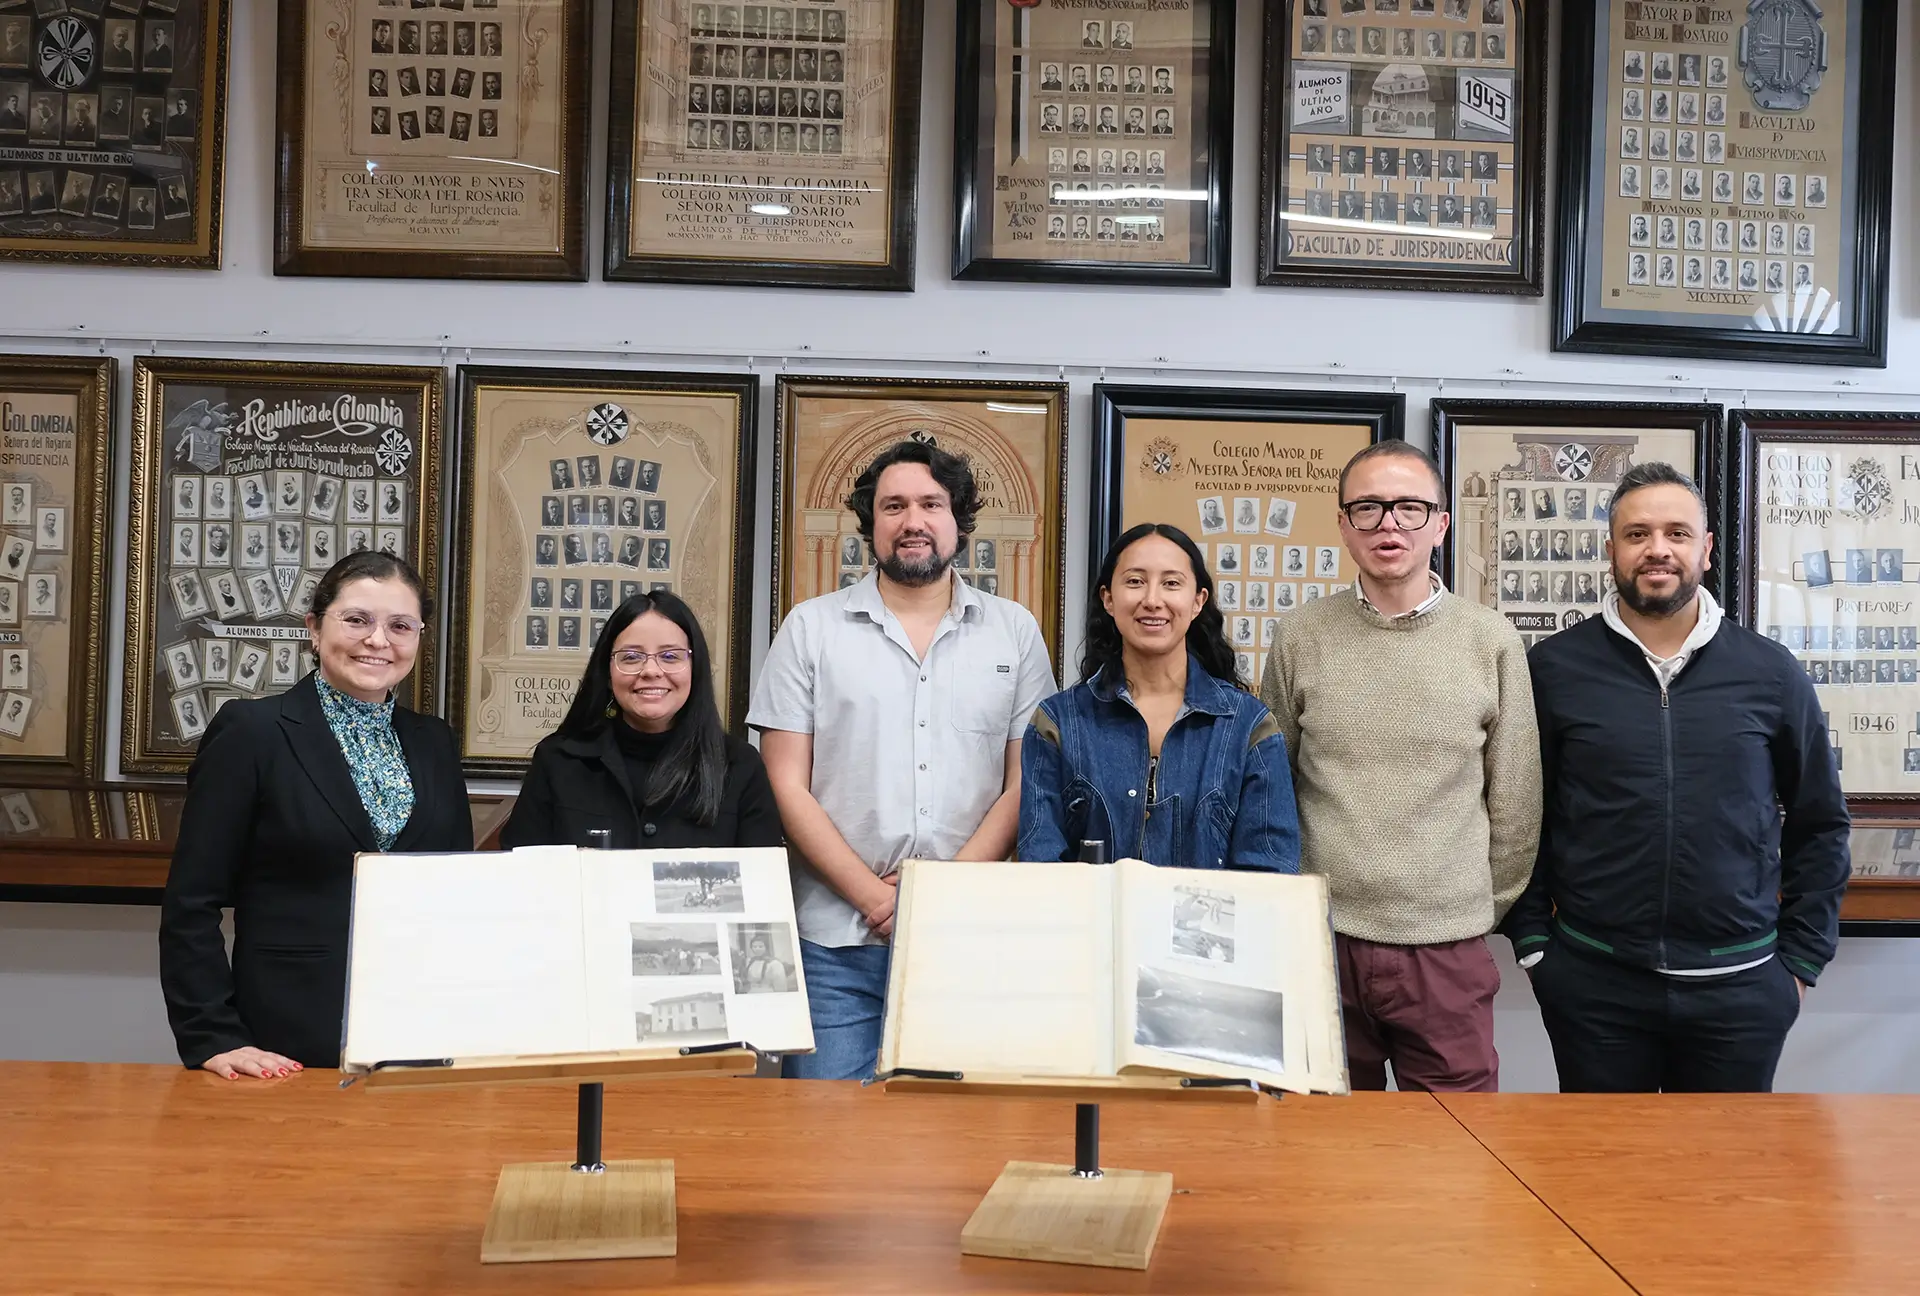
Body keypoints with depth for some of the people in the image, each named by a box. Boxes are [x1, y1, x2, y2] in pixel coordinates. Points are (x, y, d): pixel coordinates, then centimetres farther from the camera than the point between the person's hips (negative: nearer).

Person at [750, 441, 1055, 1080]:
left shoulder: (1014, 631, 8)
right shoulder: (811, 628, 5)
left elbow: (1025, 784, 4)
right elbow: (787, 786, 0)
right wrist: (875, 898, -9)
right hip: (836, 942, -1)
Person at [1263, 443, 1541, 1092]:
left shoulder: (1492, 641, 0)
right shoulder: (1300, 637, 2)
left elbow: (1515, 802, 7)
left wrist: (1484, 910, 10)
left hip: (1447, 953, 0)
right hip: (1320, 942, 1)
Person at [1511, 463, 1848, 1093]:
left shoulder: (1771, 674, 2)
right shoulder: (1553, 669, -1)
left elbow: (1820, 823, 10)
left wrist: (1801, 958, 6)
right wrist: (1531, 942, 0)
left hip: (1740, 986, 1)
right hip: (1593, 981, -1)